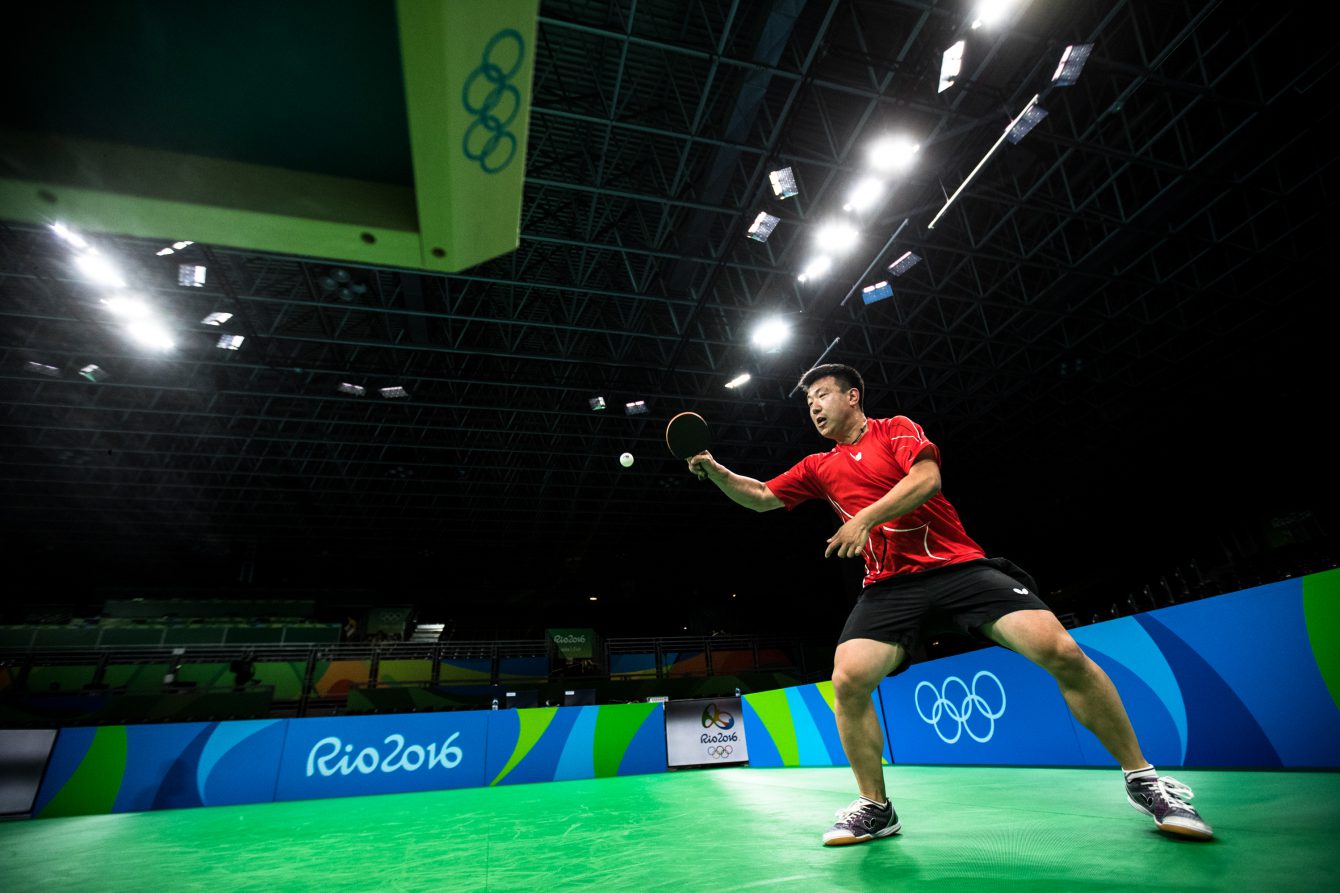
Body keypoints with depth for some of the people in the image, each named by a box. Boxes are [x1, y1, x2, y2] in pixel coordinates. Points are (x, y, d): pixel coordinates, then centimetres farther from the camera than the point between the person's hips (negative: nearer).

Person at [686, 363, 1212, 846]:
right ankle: (875, 807, 3)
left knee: (1061, 651, -17)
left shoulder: (897, 429, 6)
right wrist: (713, 469, 1)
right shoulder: (818, 468, 16)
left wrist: (865, 517, -22)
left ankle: (1141, 779, 9)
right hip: (889, 587, 3)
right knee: (848, 678, -19)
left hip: (959, 566, -2)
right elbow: (760, 497, 15)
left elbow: (926, 477, -12)